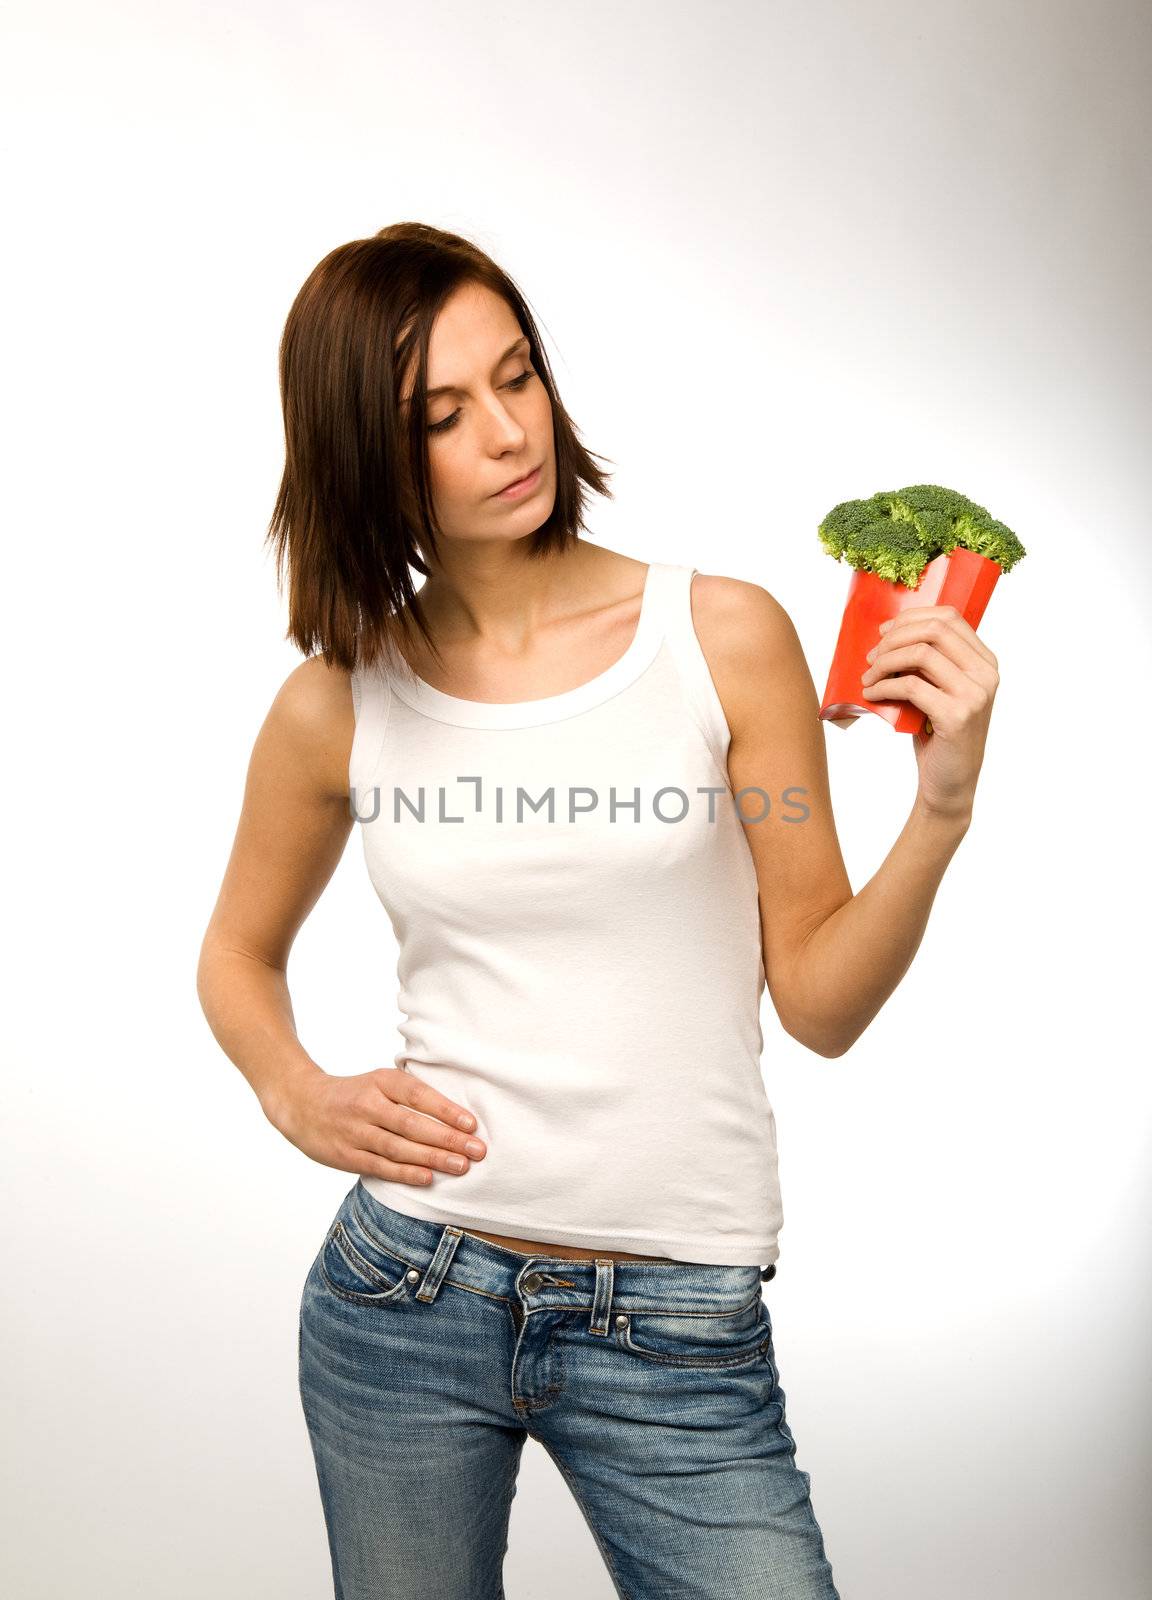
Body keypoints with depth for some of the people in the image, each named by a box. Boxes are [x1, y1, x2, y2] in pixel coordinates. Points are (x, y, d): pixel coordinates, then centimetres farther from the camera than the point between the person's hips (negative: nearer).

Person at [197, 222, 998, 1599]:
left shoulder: (726, 637, -7)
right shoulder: (336, 706, -2)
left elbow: (820, 1004, -5)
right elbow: (239, 954, 15)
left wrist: (940, 808, -19)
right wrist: (298, 1098, -2)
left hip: (678, 1329, -1)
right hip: (401, 1292, 2)